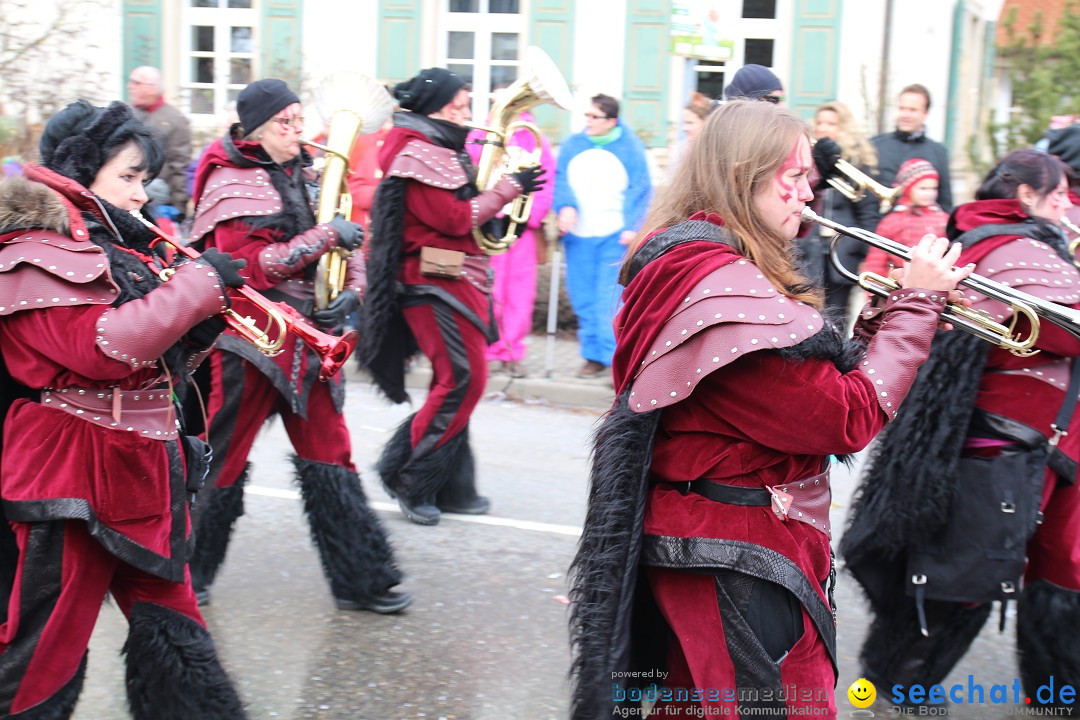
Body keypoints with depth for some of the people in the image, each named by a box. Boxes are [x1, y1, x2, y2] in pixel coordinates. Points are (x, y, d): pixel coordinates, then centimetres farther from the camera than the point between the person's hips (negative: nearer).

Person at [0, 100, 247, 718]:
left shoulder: (118, 245, 16)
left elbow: (161, 364, 21)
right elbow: (103, 347, -26)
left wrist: (204, 322, 2)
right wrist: (197, 283, -18)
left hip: (141, 470, 9)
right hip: (73, 477, -9)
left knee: (173, 632, 13)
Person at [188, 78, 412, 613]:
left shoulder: (306, 174, 11)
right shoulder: (232, 183, -8)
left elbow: (345, 245, 16)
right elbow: (250, 266, -19)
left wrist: (351, 291, -4)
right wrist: (326, 236, -19)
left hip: (308, 337, 6)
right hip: (251, 339, -6)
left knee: (329, 456, 7)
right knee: (221, 459, 4)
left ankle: (360, 579, 13)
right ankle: (185, 573, 22)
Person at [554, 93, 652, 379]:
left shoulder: (631, 148, 0)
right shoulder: (572, 145, 9)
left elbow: (640, 190, -3)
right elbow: (560, 180, 6)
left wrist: (631, 227, -14)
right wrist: (566, 206, -14)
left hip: (615, 237, -4)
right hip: (579, 236, 4)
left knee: (610, 300, -11)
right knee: (583, 299, 7)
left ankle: (617, 358, -6)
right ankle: (594, 355, 20)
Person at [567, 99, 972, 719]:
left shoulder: (685, 262, 11)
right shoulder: (722, 284, -22)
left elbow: (813, 382, 14)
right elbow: (848, 420, -22)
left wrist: (883, 319, 4)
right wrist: (917, 303, -12)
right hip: (744, 566, -10)